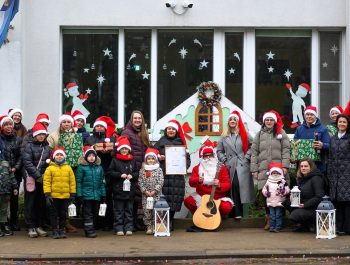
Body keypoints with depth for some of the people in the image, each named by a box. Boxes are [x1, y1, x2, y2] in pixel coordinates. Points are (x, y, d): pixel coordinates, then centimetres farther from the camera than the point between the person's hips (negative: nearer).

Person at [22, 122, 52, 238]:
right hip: (31, 178, -4)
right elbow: (27, 162, -10)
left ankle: (39, 226, 15)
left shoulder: (47, 147, 11)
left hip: (44, 179, 4)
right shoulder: (29, 146, -2)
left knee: (42, 203, 6)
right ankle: (31, 227, 5)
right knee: (30, 203, 0)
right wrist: (37, 176, -14)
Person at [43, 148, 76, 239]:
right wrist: (47, 195, -11)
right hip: (54, 196, -2)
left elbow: (72, 181, 7)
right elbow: (46, 182, -6)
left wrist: (72, 194, 4)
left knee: (63, 214, 9)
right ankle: (55, 231, 11)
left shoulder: (68, 168, 6)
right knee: (54, 214, 4)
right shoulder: (50, 168, -2)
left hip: (65, 196, 2)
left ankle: (61, 230, 19)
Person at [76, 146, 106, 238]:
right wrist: (79, 194, -9)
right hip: (86, 195, -4)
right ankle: (89, 230, -2)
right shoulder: (82, 167, -3)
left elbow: (102, 182, 14)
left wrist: (103, 194, 10)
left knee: (95, 213, 10)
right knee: (88, 213, -3)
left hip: (97, 195, 4)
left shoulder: (99, 168, 10)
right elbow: (78, 182, -4)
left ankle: (92, 229, 20)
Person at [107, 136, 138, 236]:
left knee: (129, 210, 7)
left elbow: (137, 173, 12)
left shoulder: (132, 161, 9)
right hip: (118, 190, -3)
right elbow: (110, 172, -4)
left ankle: (129, 228, 12)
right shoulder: (115, 160, 1)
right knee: (119, 210, 1)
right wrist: (120, 175, -13)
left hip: (130, 190, 3)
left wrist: (132, 176, -8)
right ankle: (119, 228, 5)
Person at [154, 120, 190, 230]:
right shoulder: (160, 142, 11)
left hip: (177, 175, 1)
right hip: (163, 174, -1)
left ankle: (170, 222, 9)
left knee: (175, 199, -2)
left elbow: (187, 158, 15)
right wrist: (159, 158, -10)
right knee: (164, 197, -10)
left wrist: (184, 165, -4)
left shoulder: (181, 142, 15)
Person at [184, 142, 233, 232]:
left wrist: (219, 185, -30)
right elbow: (191, 182, -11)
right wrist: (198, 180, -34)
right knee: (188, 201, -25)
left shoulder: (221, 167, 0)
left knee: (226, 207, -32)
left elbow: (227, 184, -7)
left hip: (218, 197, -1)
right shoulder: (197, 168, 4)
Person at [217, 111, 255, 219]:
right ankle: (236, 212, -4)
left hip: (242, 166, -2)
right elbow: (219, 151, 16)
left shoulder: (244, 135, 8)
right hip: (229, 166, 2)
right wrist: (224, 160, 3)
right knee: (233, 187, -7)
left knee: (240, 186, -14)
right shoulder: (224, 136, 13)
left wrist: (247, 157, -2)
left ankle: (238, 212, -6)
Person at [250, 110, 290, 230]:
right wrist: (254, 169, 4)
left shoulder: (281, 133, 11)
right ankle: (269, 218, 7)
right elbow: (254, 152, 12)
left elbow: (286, 150, 3)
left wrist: (285, 166, -8)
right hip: (263, 169, 2)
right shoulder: (259, 134, 16)